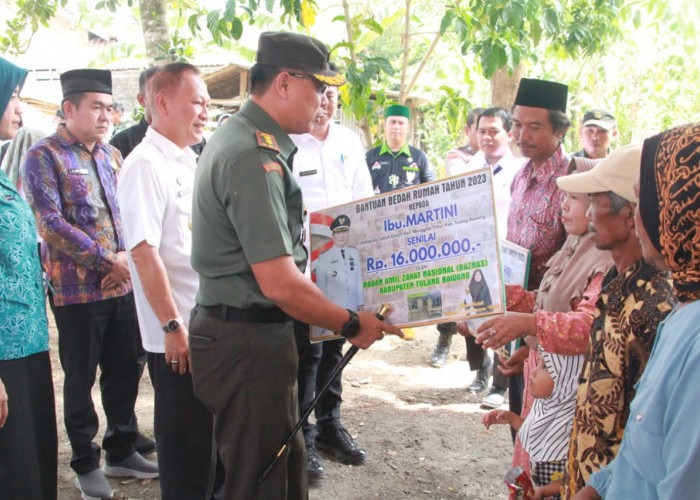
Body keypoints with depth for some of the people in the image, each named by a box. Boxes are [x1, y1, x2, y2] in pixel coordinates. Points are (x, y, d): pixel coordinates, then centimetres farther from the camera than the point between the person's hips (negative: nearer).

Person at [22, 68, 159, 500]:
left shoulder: (111, 156, 13)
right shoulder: (44, 157, -7)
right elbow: (51, 225, -14)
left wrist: (126, 257, -5)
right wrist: (106, 261, -16)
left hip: (121, 287, 6)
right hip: (76, 290, -5)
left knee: (124, 372, 12)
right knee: (80, 379, 6)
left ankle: (121, 452, 29)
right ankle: (86, 464, 21)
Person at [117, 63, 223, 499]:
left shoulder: (188, 161, 13)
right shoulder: (146, 165, -14)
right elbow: (143, 253, -20)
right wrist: (173, 327, -21)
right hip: (177, 334, -8)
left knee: (207, 429, 19)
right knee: (184, 442, 5)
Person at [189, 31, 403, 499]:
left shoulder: (238, 137, 12)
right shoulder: (255, 156, -22)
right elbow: (280, 284, -25)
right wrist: (352, 325, -12)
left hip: (240, 330, 10)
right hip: (249, 341, -10)